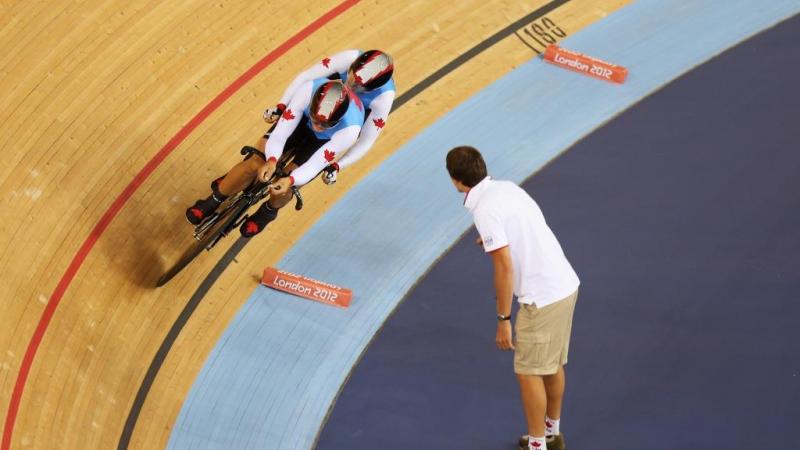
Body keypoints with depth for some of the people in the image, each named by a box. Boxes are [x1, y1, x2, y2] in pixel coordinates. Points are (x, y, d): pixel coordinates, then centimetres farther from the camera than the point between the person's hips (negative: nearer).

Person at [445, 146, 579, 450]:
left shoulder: (485, 210, -19)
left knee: (529, 372, 3)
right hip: (566, 285, 9)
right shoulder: (507, 187, 7)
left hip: (542, 299, -9)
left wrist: (503, 319, -15)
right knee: (552, 365, 21)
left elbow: (504, 268, -21)